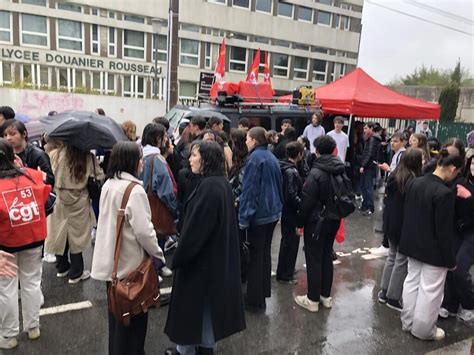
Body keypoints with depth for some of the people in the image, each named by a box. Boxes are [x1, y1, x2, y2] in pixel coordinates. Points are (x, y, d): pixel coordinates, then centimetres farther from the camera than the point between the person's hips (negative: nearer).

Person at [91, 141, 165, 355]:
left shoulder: (108, 185, 3)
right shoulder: (134, 190, -23)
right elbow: (143, 231, -25)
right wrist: (158, 254, -9)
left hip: (111, 260, 8)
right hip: (131, 262, -8)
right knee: (133, 315, 9)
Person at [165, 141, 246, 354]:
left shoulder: (208, 186, -23)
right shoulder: (222, 183, 5)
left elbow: (196, 227, -24)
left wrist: (179, 258, -12)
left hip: (202, 258, -9)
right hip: (218, 256, 9)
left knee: (193, 306, 9)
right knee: (207, 307, 21)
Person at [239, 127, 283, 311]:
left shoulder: (255, 158, -15)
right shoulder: (271, 157, 11)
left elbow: (249, 189, -19)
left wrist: (244, 217, -18)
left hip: (258, 213, -8)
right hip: (272, 212, 8)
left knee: (255, 255, 1)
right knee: (265, 252, 17)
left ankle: (255, 299, 11)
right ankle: (263, 292, 28)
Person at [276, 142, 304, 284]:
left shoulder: (283, 167, 6)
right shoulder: (291, 172, -23)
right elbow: (292, 196, -27)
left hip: (285, 210, 10)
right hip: (290, 212, -10)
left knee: (287, 241, 22)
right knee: (290, 242, 3)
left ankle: (286, 270, 37)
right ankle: (284, 274, 15)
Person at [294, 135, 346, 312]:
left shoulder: (316, 173, -19)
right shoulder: (341, 170, 2)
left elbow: (307, 201, -19)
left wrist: (300, 222, -9)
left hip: (316, 221, -7)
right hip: (333, 219, 7)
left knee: (314, 259, 4)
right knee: (327, 256, 17)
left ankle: (313, 299, 14)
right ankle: (326, 296, 27)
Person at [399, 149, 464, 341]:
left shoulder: (414, 183, -2)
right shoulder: (445, 193, -24)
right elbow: (445, 231, -19)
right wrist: (450, 259, -9)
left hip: (413, 244, 7)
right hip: (433, 250, -7)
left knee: (412, 282, 18)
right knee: (430, 290, 9)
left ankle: (408, 322, 33)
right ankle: (424, 330, 24)